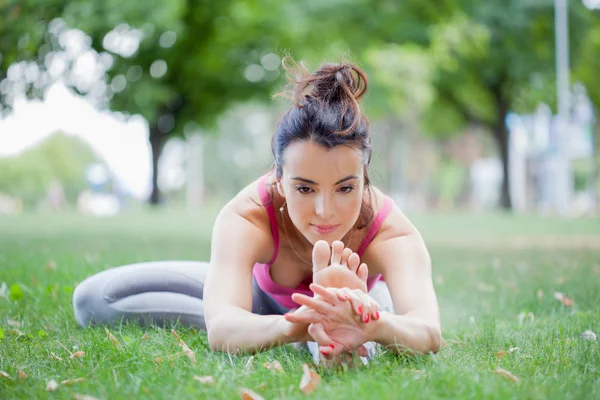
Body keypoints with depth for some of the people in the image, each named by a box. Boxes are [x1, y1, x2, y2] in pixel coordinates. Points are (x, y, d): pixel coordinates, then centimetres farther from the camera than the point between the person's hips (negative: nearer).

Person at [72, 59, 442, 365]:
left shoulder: (391, 231, -39)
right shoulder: (247, 216, -40)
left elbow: (430, 333, -58)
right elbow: (221, 328, -57)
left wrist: (372, 326, -81)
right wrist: (299, 326, -79)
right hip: (263, 296, 3)